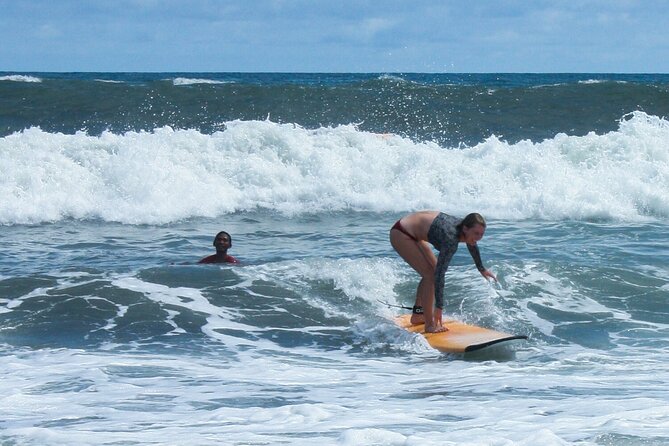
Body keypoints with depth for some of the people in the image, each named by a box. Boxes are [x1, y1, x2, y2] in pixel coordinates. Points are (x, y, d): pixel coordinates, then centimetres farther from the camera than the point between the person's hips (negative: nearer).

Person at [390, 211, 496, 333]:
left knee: (434, 269, 17)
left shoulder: (464, 225, -7)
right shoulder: (451, 239, -32)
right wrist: (439, 307, -34)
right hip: (401, 235, -10)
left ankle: (418, 314, 28)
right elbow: (440, 274, -34)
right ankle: (430, 325, -7)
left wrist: (482, 269, 33)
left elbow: (472, 245, 18)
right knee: (430, 275, -13)